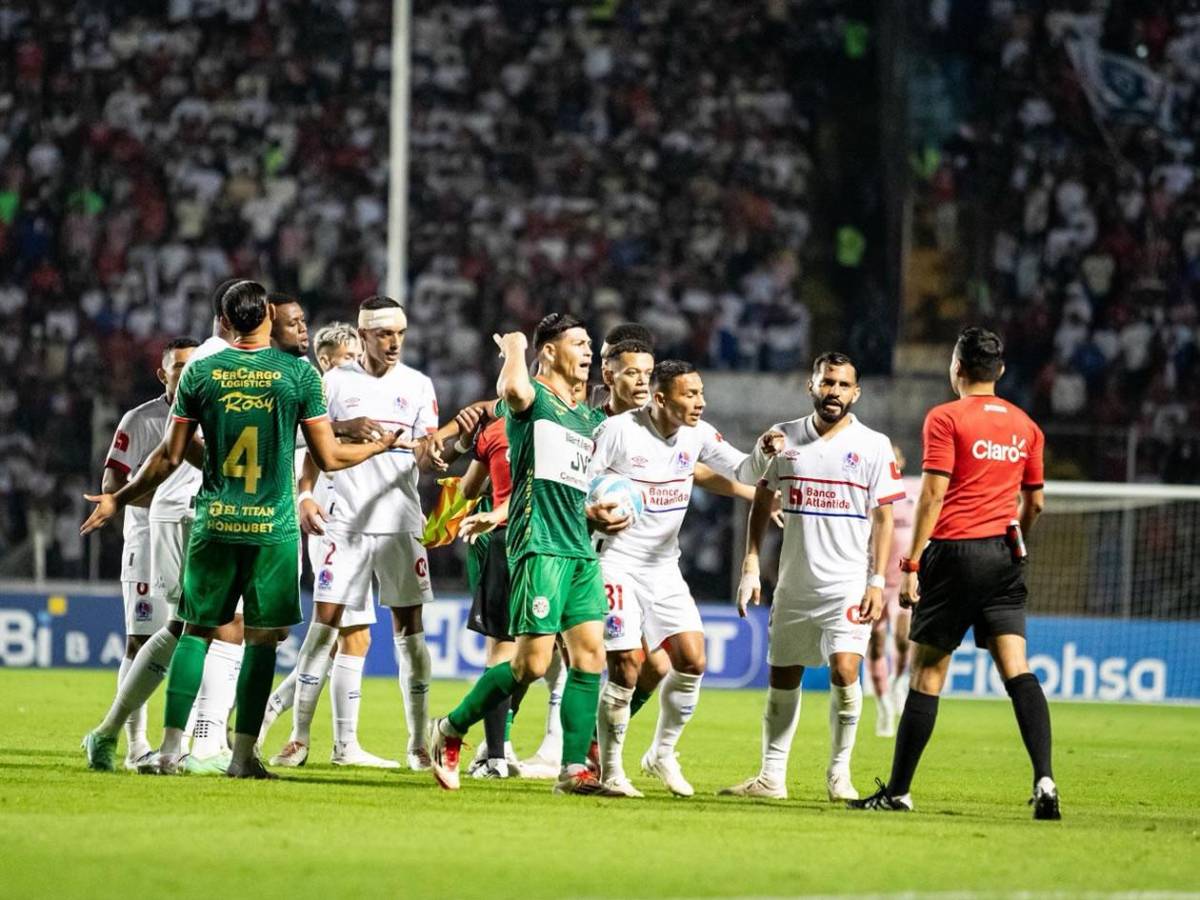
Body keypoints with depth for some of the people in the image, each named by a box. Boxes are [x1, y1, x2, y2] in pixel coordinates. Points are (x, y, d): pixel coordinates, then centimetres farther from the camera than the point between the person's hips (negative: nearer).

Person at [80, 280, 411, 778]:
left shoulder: (200, 373, 1)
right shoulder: (299, 374, -3)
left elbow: (171, 457, 5)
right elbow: (328, 457, 0)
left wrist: (118, 499, 19)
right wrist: (380, 446, 19)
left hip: (214, 525, 2)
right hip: (273, 526, -2)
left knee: (197, 632, 8)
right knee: (262, 640, 5)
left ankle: (171, 749, 3)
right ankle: (243, 754, 2)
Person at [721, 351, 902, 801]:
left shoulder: (873, 445, -3)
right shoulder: (785, 438, 5)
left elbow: (883, 519, -2)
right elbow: (761, 501, 13)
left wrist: (877, 582, -9)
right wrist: (750, 567, 6)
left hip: (849, 584, -4)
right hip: (794, 583, 4)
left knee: (844, 668, -19)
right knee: (781, 678, 8)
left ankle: (839, 772, -5)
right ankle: (771, 776, 19)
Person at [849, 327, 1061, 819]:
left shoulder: (945, 418, -5)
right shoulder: (1025, 426, 12)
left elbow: (934, 493, -11)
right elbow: (1034, 503, 18)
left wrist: (912, 563, -10)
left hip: (953, 552, -4)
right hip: (1003, 557, 4)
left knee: (928, 671, 2)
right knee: (1016, 669, -2)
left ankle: (898, 791, 7)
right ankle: (1044, 779, -19)